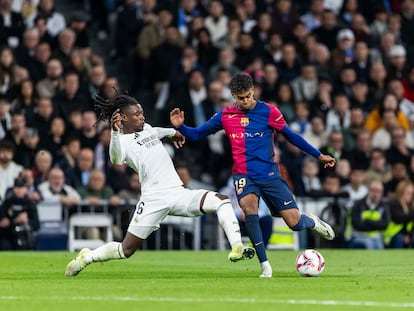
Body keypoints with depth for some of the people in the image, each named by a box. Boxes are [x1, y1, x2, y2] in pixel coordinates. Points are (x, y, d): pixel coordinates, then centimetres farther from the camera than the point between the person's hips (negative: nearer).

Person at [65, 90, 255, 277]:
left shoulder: (147, 129, 18)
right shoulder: (123, 141, -5)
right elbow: (116, 159, -30)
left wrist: (173, 132, 62)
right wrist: (115, 131, -44)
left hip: (178, 193, 6)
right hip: (154, 200, -6)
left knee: (221, 200, -16)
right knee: (126, 250, -4)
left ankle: (237, 249, -23)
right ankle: (85, 258, 21)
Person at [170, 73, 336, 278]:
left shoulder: (268, 111, -2)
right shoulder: (225, 116, 3)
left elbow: (291, 136, 7)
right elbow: (197, 134, 10)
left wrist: (319, 155, 10)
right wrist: (180, 126, -10)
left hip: (269, 174, -1)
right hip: (244, 175, 1)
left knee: (295, 223, -5)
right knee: (248, 205, -32)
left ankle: (312, 222, 37)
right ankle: (264, 264, -24)